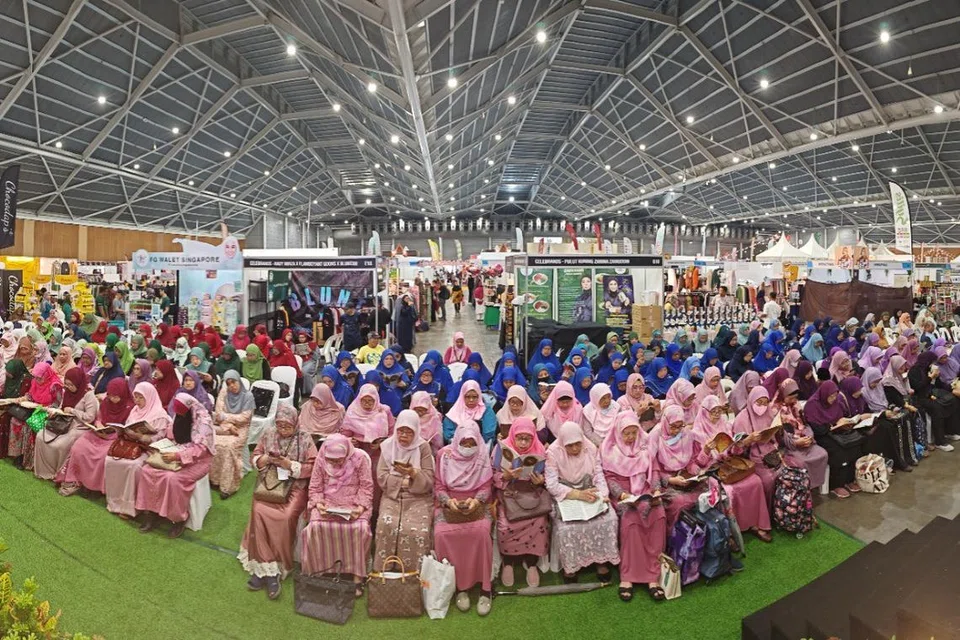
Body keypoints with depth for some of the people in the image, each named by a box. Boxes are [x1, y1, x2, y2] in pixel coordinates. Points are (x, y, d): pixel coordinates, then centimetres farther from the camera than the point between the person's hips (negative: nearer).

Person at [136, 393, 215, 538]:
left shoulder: (203, 421, -20)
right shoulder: (178, 416, 3)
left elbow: (200, 449, -24)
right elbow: (170, 437, 14)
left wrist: (178, 456, -30)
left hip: (197, 460, -7)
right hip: (176, 455, 8)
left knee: (172, 478, -31)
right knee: (147, 470, -11)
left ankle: (179, 519, -11)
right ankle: (150, 512, -1)